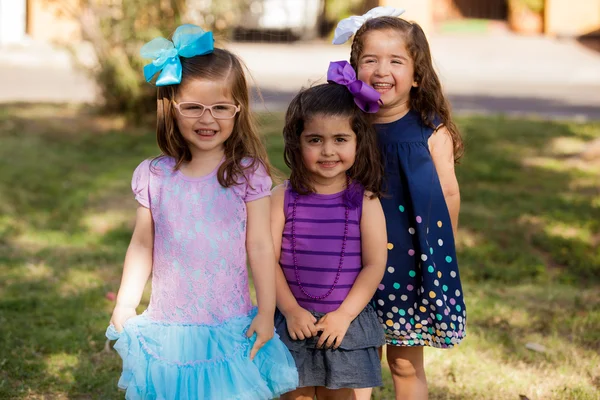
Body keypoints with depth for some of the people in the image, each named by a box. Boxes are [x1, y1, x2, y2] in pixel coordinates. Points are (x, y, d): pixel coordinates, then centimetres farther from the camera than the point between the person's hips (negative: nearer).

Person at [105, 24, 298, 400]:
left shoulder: (247, 173, -7)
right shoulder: (153, 176, -1)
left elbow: (260, 247, -4)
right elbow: (142, 246, 6)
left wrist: (266, 312, -4)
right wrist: (125, 306, 3)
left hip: (230, 326, -2)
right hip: (167, 324, 2)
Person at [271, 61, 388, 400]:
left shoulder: (365, 201, -4)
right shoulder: (283, 198, -3)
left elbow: (375, 264, -5)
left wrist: (344, 315, -11)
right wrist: (291, 311, -12)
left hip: (346, 324, 0)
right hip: (295, 321, 0)